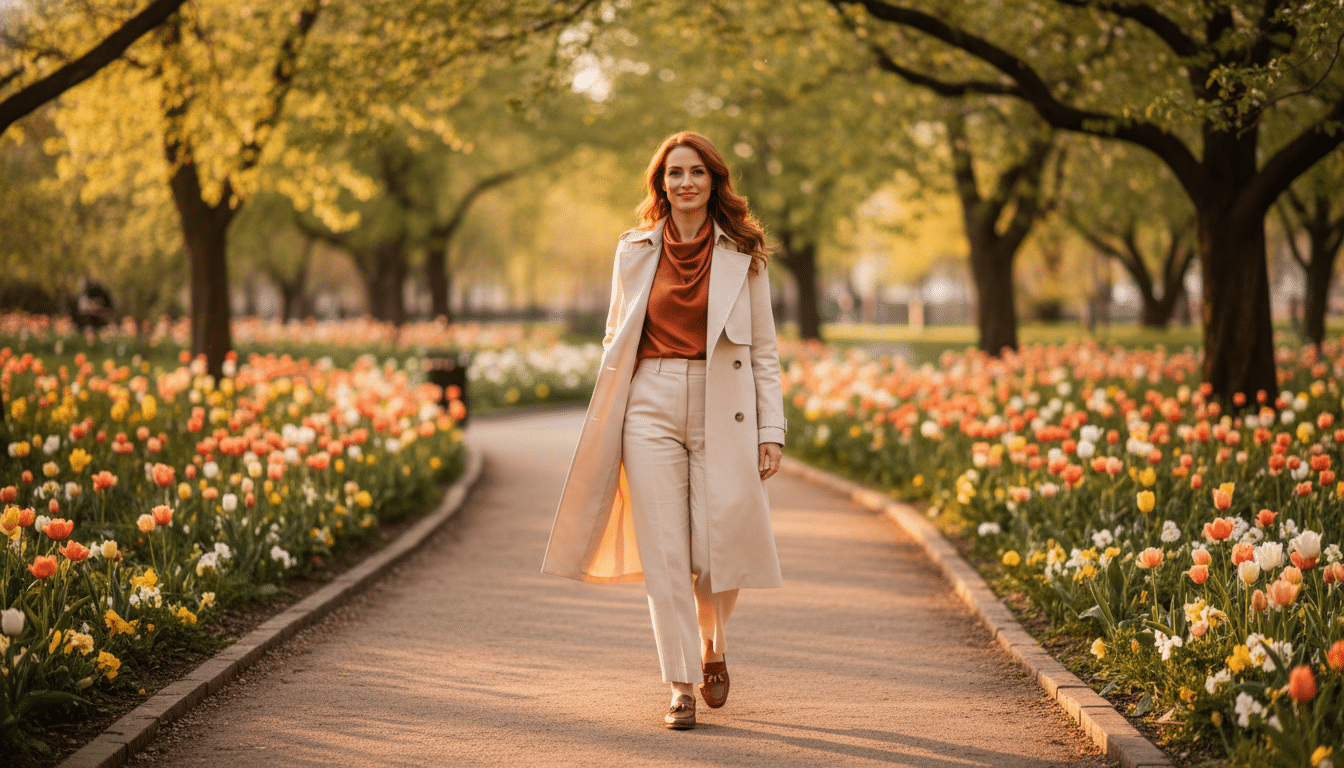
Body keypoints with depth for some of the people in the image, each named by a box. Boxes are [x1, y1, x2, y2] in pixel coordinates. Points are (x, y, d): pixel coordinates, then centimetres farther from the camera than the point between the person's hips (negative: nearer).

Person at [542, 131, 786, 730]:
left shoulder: (743, 254, 4)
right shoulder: (635, 251, 8)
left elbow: (764, 348, 6)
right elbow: (616, 341, 14)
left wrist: (771, 429, -1)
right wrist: (605, 424, 9)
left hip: (723, 413, -1)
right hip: (652, 409, 1)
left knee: (721, 548, -2)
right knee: (664, 552, -3)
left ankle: (712, 647, 29)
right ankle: (681, 684, 5)